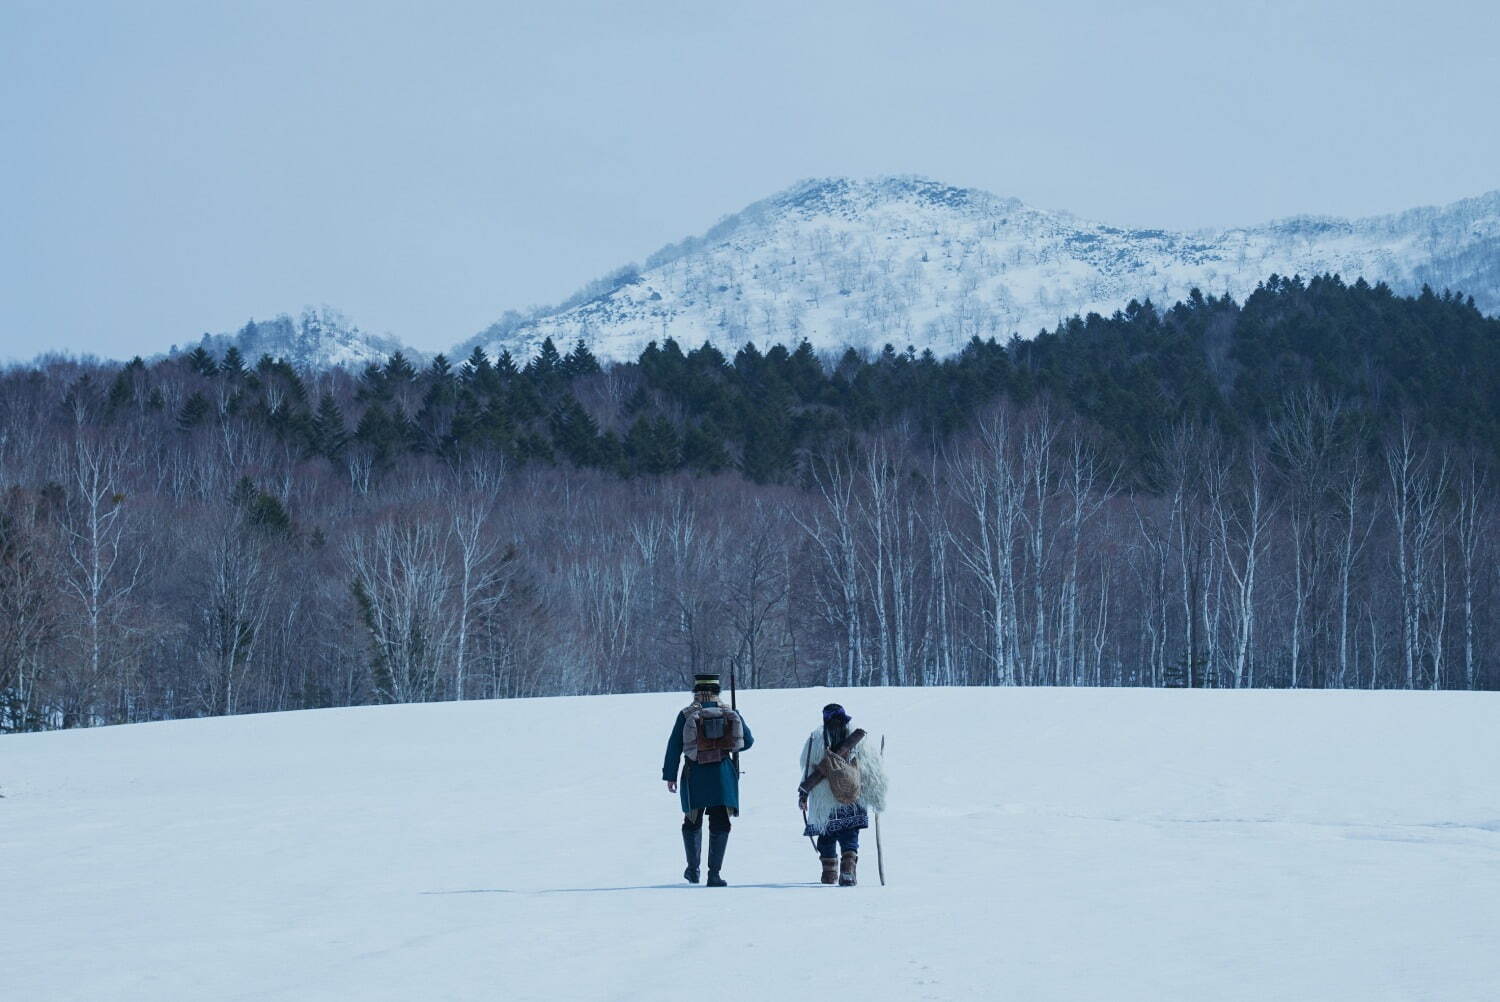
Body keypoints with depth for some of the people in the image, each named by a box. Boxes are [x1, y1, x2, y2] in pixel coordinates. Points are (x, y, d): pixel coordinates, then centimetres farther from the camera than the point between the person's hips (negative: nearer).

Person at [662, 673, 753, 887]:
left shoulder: (686, 715, 0)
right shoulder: (730, 714, 4)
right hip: (723, 776, 0)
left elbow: (674, 747, -2)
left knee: (692, 823, 17)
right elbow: (748, 740, 9)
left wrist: (670, 775, 2)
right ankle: (714, 874, -5)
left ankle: (693, 869, 12)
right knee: (720, 825, 2)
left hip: (695, 776, 0)